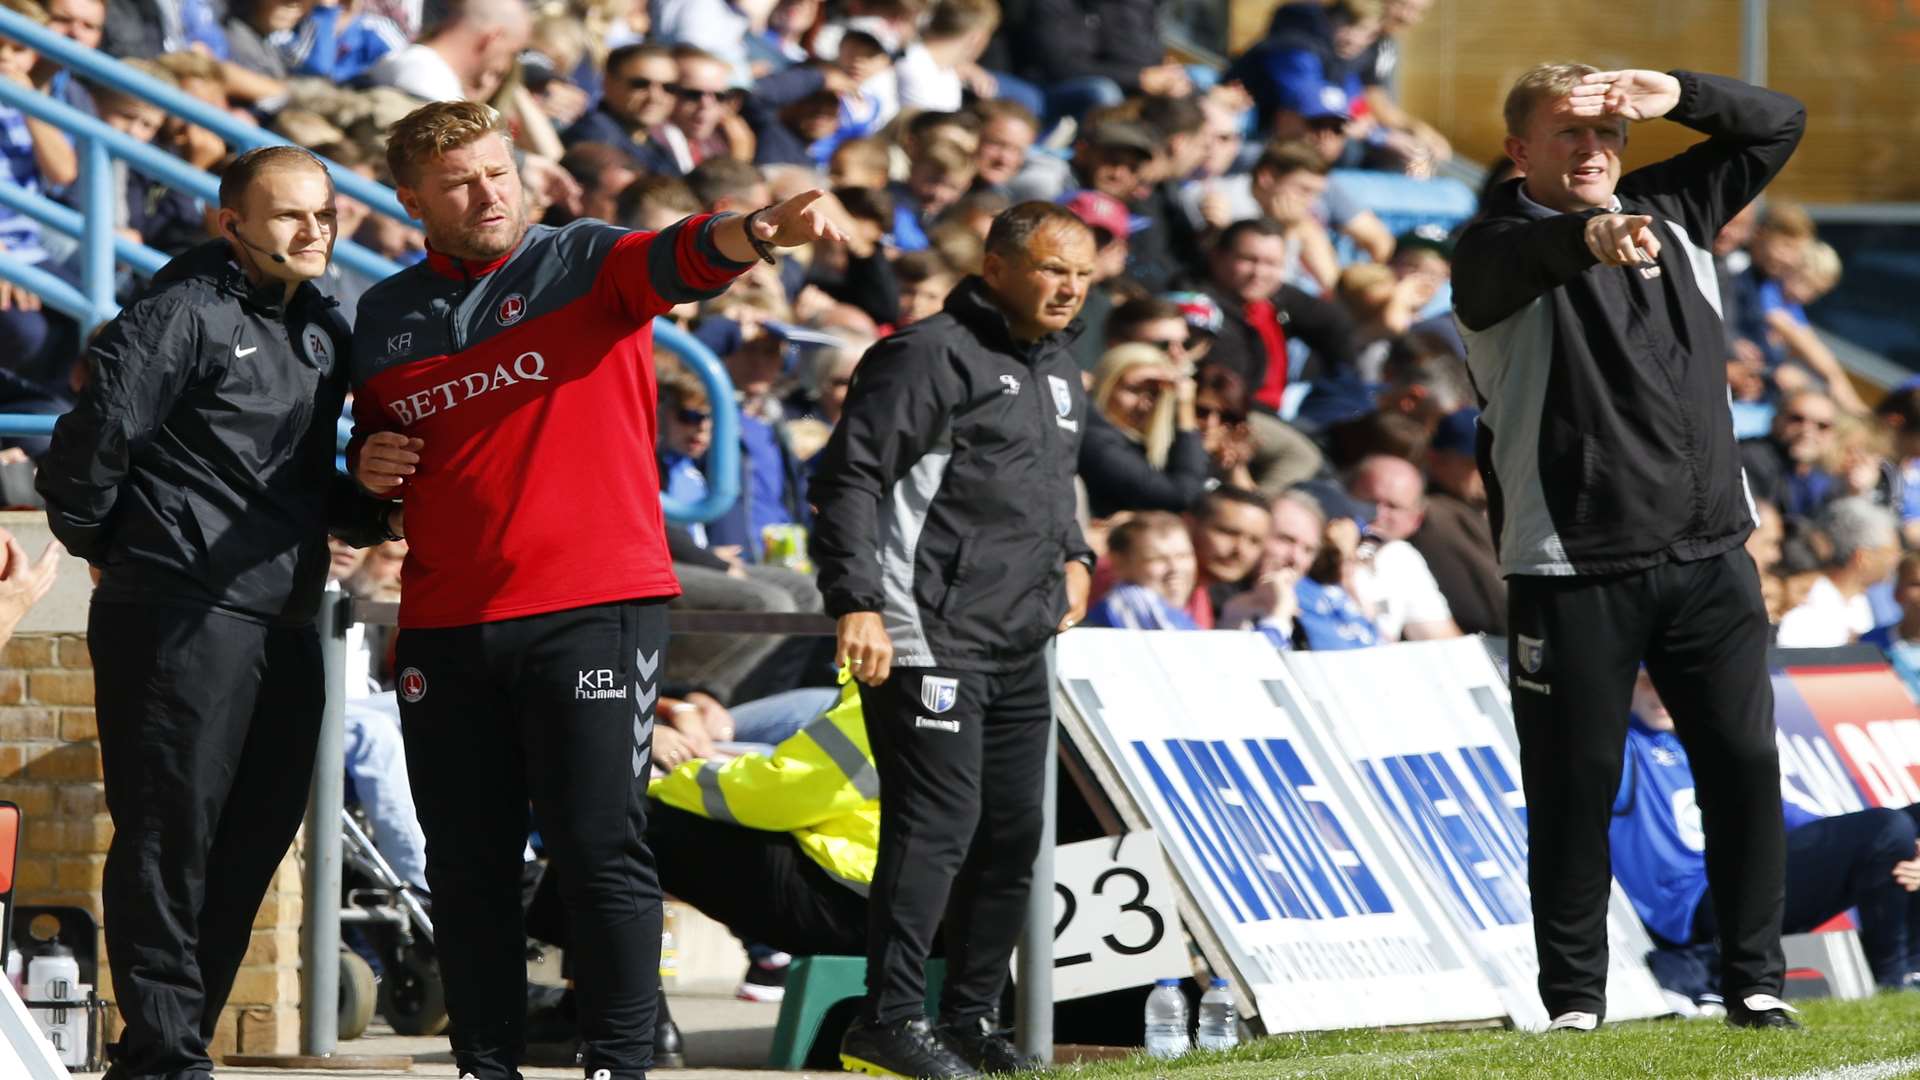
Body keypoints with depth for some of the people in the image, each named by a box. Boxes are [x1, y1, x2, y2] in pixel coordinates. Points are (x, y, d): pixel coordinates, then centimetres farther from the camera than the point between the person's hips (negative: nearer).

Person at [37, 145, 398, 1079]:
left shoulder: (323, 330, 17)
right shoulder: (184, 314, -10)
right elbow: (96, 432, -15)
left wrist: (372, 515, 8)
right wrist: (100, 542, -3)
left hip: (283, 620, 9)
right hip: (182, 616, -9)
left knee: (255, 836, 10)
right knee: (170, 831, -7)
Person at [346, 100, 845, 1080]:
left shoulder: (588, 264, 1)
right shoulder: (382, 318, 14)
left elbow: (680, 260, -20)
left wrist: (758, 232, -41)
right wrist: (369, 465, 5)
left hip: (590, 610, -4)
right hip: (444, 624, 4)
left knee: (600, 852, -7)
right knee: (466, 864, 8)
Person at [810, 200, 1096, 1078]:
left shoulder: (1058, 371, 19)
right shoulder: (932, 356, -10)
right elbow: (850, 476, -15)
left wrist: (1072, 556, 18)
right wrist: (857, 603, -22)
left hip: (1021, 646, 9)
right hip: (929, 640, -9)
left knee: (1013, 834, 11)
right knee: (938, 824, -14)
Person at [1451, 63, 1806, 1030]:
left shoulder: (1668, 210, 13)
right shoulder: (1499, 249, -5)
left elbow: (1779, 124, 18)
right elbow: (1508, 261, -30)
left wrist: (1676, 96, -1)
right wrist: (1588, 236, -53)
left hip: (1708, 554, 5)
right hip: (1572, 572, -5)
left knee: (1744, 763, 2)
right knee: (1575, 787, -1)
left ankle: (1756, 982, 11)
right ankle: (1574, 1002, 7)